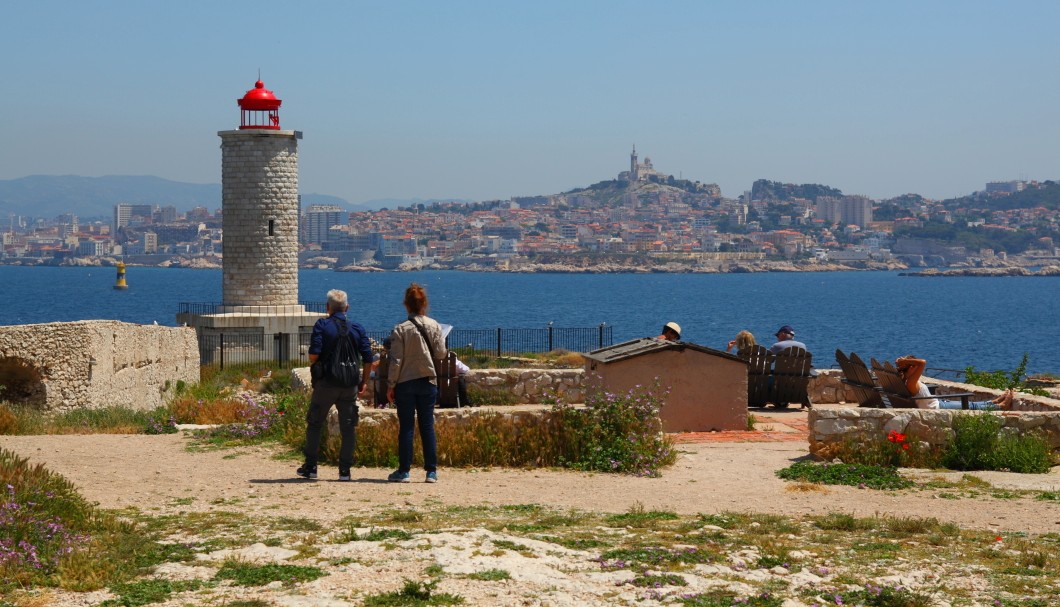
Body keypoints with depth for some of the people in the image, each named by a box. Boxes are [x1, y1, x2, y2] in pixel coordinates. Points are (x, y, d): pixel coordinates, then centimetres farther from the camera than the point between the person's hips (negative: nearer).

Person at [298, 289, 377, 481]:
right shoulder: (357, 329, 4)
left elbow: (314, 354, -15)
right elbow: (369, 359, 1)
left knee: (314, 424, 11)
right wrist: (364, 382, 12)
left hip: (325, 384, -2)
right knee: (348, 428, 7)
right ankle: (345, 470, 5)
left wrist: (314, 369, 7)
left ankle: (310, 467, 11)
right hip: (350, 386, 2)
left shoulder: (322, 325, -5)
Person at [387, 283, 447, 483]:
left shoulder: (400, 329, -9)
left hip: (405, 383, -2)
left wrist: (390, 386, -2)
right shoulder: (434, 326, -1)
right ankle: (431, 471, 5)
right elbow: (441, 354, 2)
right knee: (427, 426, 6)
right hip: (428, 382, 2)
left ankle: (404, 471, 4)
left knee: (406, 427, 3)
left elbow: (396, 361, -9)